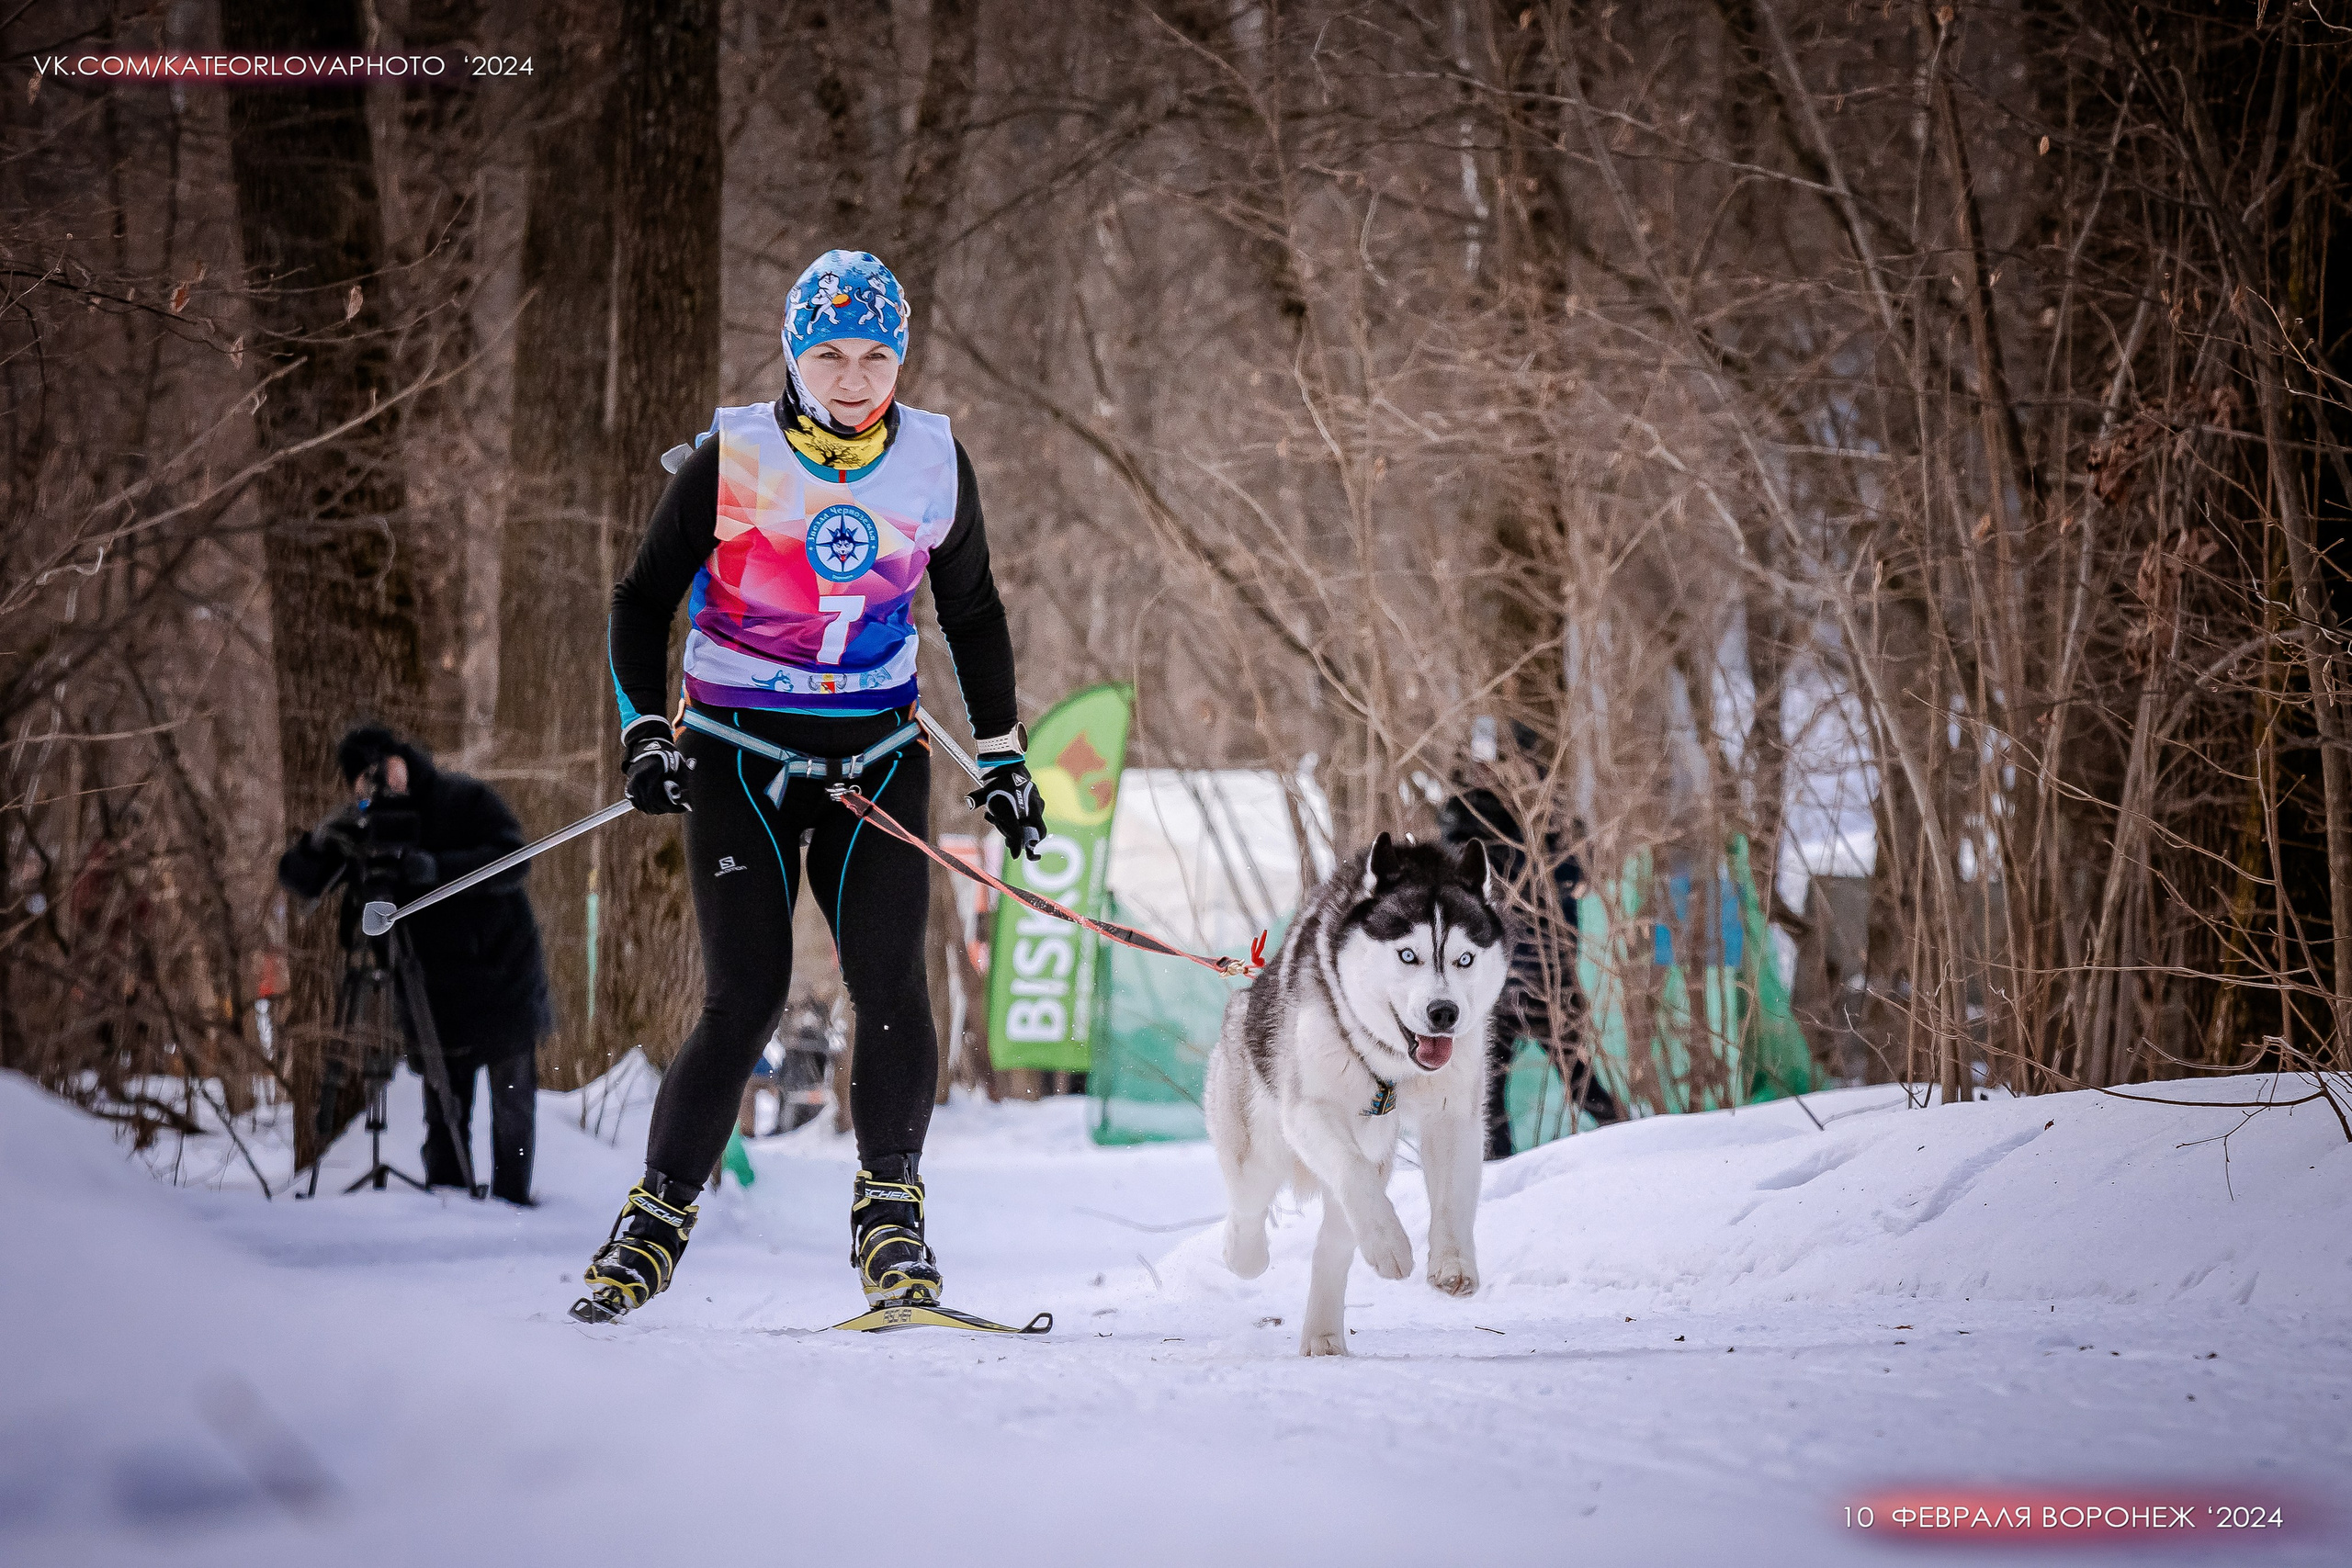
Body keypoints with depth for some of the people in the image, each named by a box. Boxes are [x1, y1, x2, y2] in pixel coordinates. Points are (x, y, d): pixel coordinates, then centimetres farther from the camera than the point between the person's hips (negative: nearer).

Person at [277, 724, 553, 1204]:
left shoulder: (466, 799, -10)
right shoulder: (362, 824, -1)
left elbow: (513, 861, -21)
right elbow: (297, 878, -4)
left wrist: (437, 867, -34)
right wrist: (320, 840, -27)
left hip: (503, 971, -2)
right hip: (438, 982, 3)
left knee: (512, 1102, 4)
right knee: (443, 1107, 1)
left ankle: (511, 1199, 14)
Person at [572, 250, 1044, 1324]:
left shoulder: (935, 462, 1)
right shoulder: (731, 459, -8)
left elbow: (972, 615, 15)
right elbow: (643, 602, 1)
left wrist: (1001, 756, 14)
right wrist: (644, 730, -10)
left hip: (878, 753, 2)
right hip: (741, 752, -2)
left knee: (890, 985, -13)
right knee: (746, 999, -11)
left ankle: (890, 1211, 0)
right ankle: (656, 1222, 2)